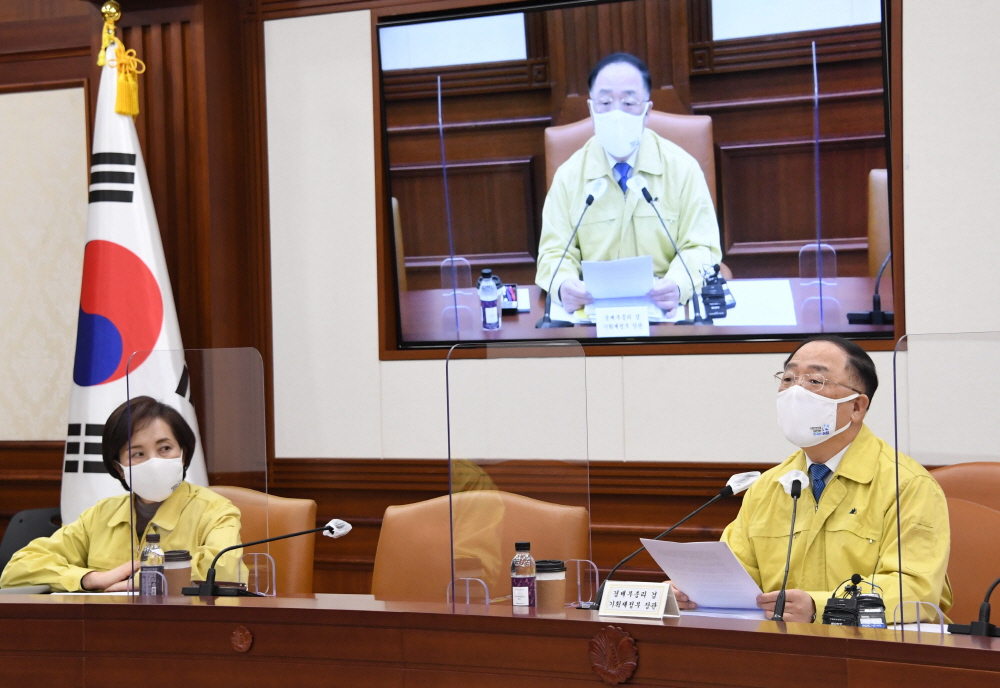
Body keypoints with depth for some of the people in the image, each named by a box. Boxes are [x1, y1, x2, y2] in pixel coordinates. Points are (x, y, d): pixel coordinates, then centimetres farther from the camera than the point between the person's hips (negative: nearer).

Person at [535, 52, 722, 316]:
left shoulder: (682, 168, 2)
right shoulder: (568, 175, 4)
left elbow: (700, 248, 2)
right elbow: (555, 251, 4)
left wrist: (677, 285, -22)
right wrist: (564, 285, -21)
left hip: (666, 306, 0)